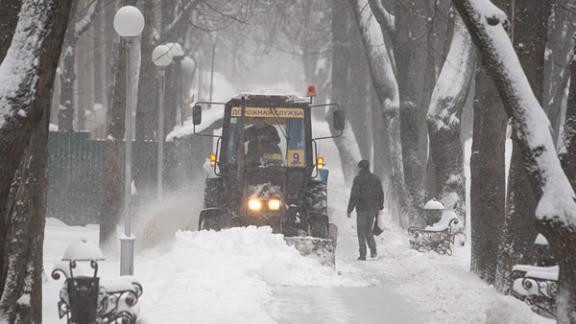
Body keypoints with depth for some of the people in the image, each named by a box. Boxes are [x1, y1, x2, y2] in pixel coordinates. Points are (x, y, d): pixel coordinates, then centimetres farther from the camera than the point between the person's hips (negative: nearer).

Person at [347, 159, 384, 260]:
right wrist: (379, 208, 23)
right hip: (373, 209, 5)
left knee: (361, 231, 3)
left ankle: (363, 254, -1)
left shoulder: (358, 179, -9)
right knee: (368, 230, 18)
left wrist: (350, 210, -9)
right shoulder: (376, 178, 7)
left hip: (362, 209, -5)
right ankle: (373, 250, 2)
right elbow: (381, 194, 11)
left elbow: (354, 195, -13)